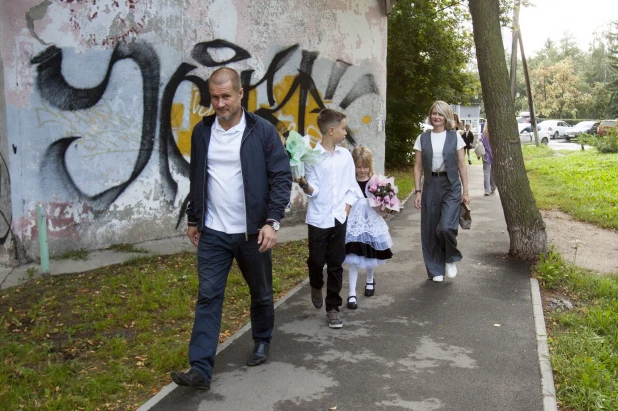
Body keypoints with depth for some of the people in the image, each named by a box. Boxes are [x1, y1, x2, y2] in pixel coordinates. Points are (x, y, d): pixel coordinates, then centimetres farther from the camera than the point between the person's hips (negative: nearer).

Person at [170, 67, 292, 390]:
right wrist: (193, 219, 14)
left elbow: (282, 177, -9)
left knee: (261, 293, 15)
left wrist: (272, 221, -17)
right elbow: (196, 178, 12)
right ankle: (200, 369, 2)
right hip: (212, 233, 2)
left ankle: (262, 341, 40)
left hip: (252, 232, -2)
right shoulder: (202, 131, 4)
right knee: (208, 297, -1)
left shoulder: (262, 131, -8)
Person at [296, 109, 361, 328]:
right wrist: (304, 185, -28)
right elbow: (313, 191, -8)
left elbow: (352, 186, 9)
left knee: (336, 264, 6)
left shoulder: (345, 155, 4)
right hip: (318, 218, -3)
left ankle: (333, 308, 17)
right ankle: (316, 286, 40)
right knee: (316, 260, 7)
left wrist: (346, 209, -1)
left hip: (339, 218, 3)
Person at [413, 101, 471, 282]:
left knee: (446, 226, -17)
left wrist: (465, 191, 1)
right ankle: (436, 270, 20)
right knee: (430, 229, 4)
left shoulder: (455, 137, 3)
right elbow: (418, 167, 6)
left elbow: (462, 165, 4)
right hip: (430, 186, 2)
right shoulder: (422, 138, 6)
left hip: (451, 186, -2)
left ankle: (451, 259, 13)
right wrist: (417, 191, -1)